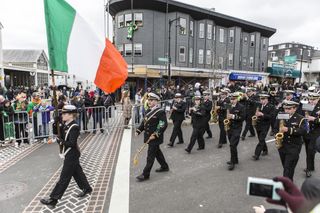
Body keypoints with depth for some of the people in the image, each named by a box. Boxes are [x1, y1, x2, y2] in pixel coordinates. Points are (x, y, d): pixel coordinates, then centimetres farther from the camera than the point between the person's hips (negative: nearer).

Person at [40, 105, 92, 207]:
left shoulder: (74, 127, -23)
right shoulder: (65, 125, 4)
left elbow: (72, 143, -27)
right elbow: (60, 135, 8)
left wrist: (60, 141, -22)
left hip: (71, 155, -9)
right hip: (69, 154, 9)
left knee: (64, 177, 2)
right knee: (77, 172, 22)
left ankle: (53, 199, 14)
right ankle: (86, 188, 39)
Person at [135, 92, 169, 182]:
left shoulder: (160, 112, -17)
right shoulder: (148, 111, 8)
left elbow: (163, 125, -22)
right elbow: (144, 122, 16)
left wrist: (155, 135, -23)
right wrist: (138, 130, 6)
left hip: (155, 138, -8)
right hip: (149, 136, 8)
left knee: (150, 156, 0)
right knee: (157, 152, 22)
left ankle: (145, 174, 11)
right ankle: (164, 166, 41)